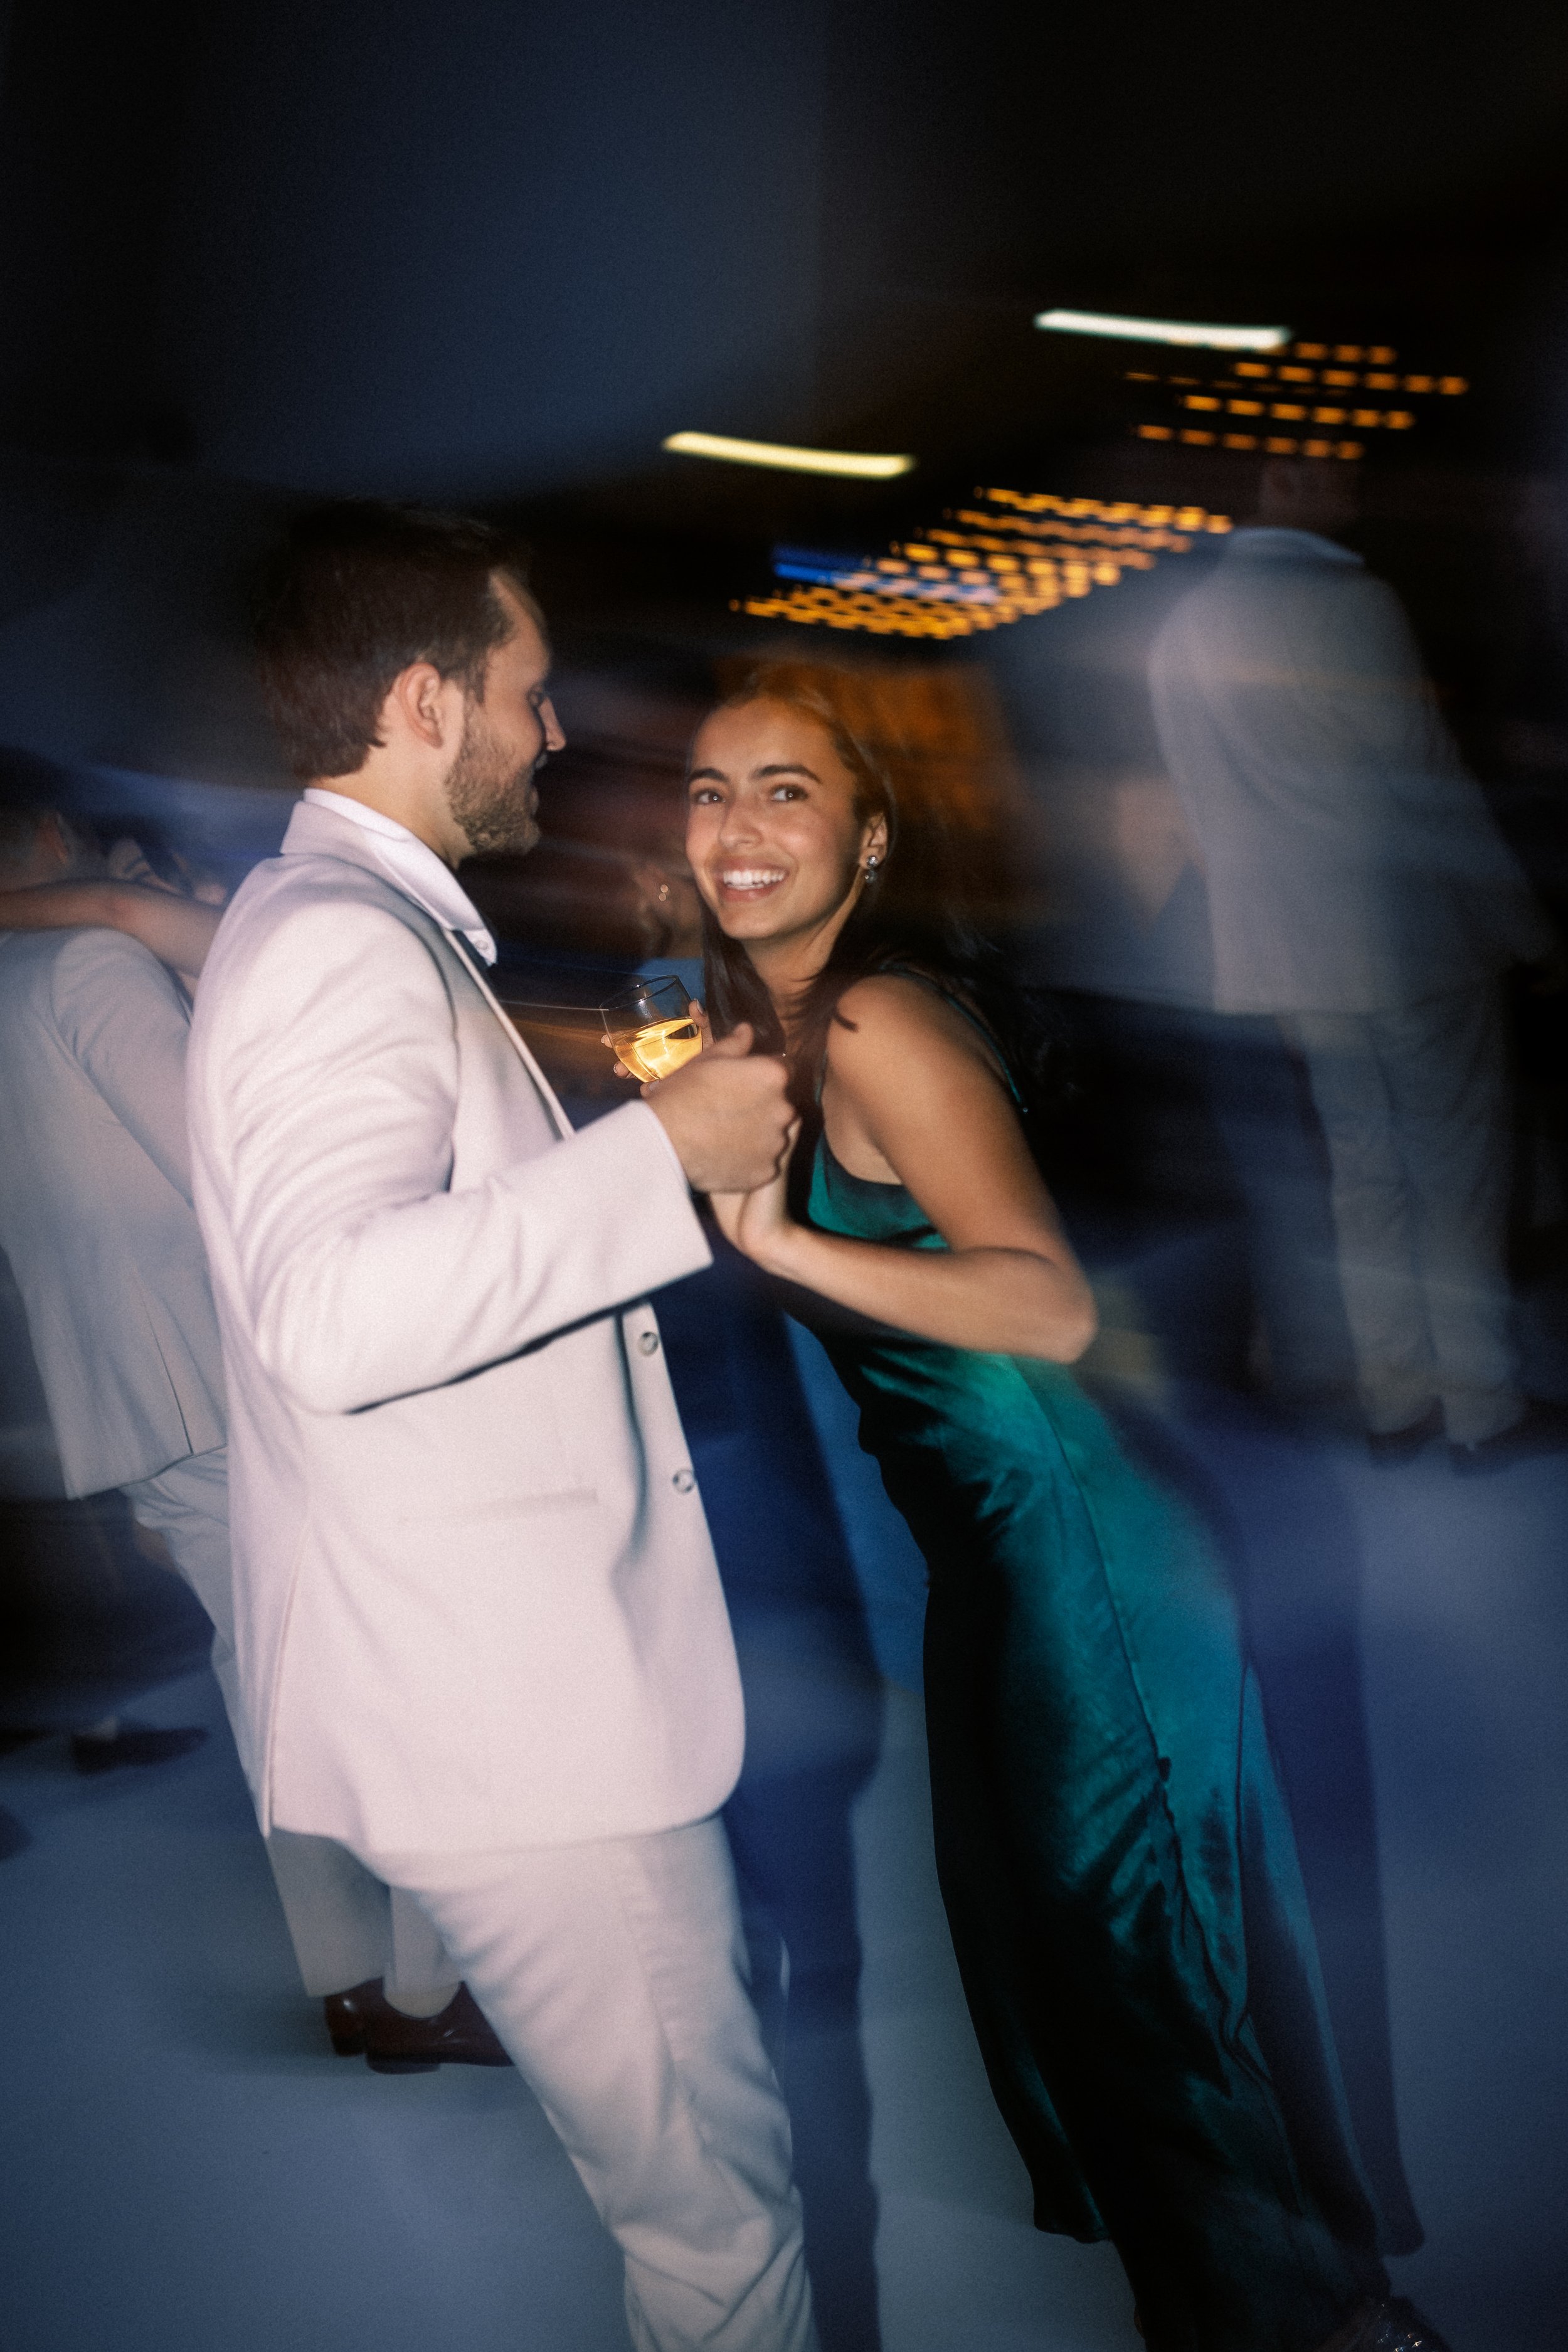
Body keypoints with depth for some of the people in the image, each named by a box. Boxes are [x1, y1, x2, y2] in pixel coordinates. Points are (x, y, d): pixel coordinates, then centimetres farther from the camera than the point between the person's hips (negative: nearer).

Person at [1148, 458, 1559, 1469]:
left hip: (1283, 952, 7)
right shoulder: (1350, 602, -14)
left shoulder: (1179, 628, 8)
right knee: (1458, 1175, 5)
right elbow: (1431, 786, -13)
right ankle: (1486, 1408, 13)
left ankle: (1397, 1401, 20)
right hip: (1410, 940, -7)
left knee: (1367, 1170, 14)